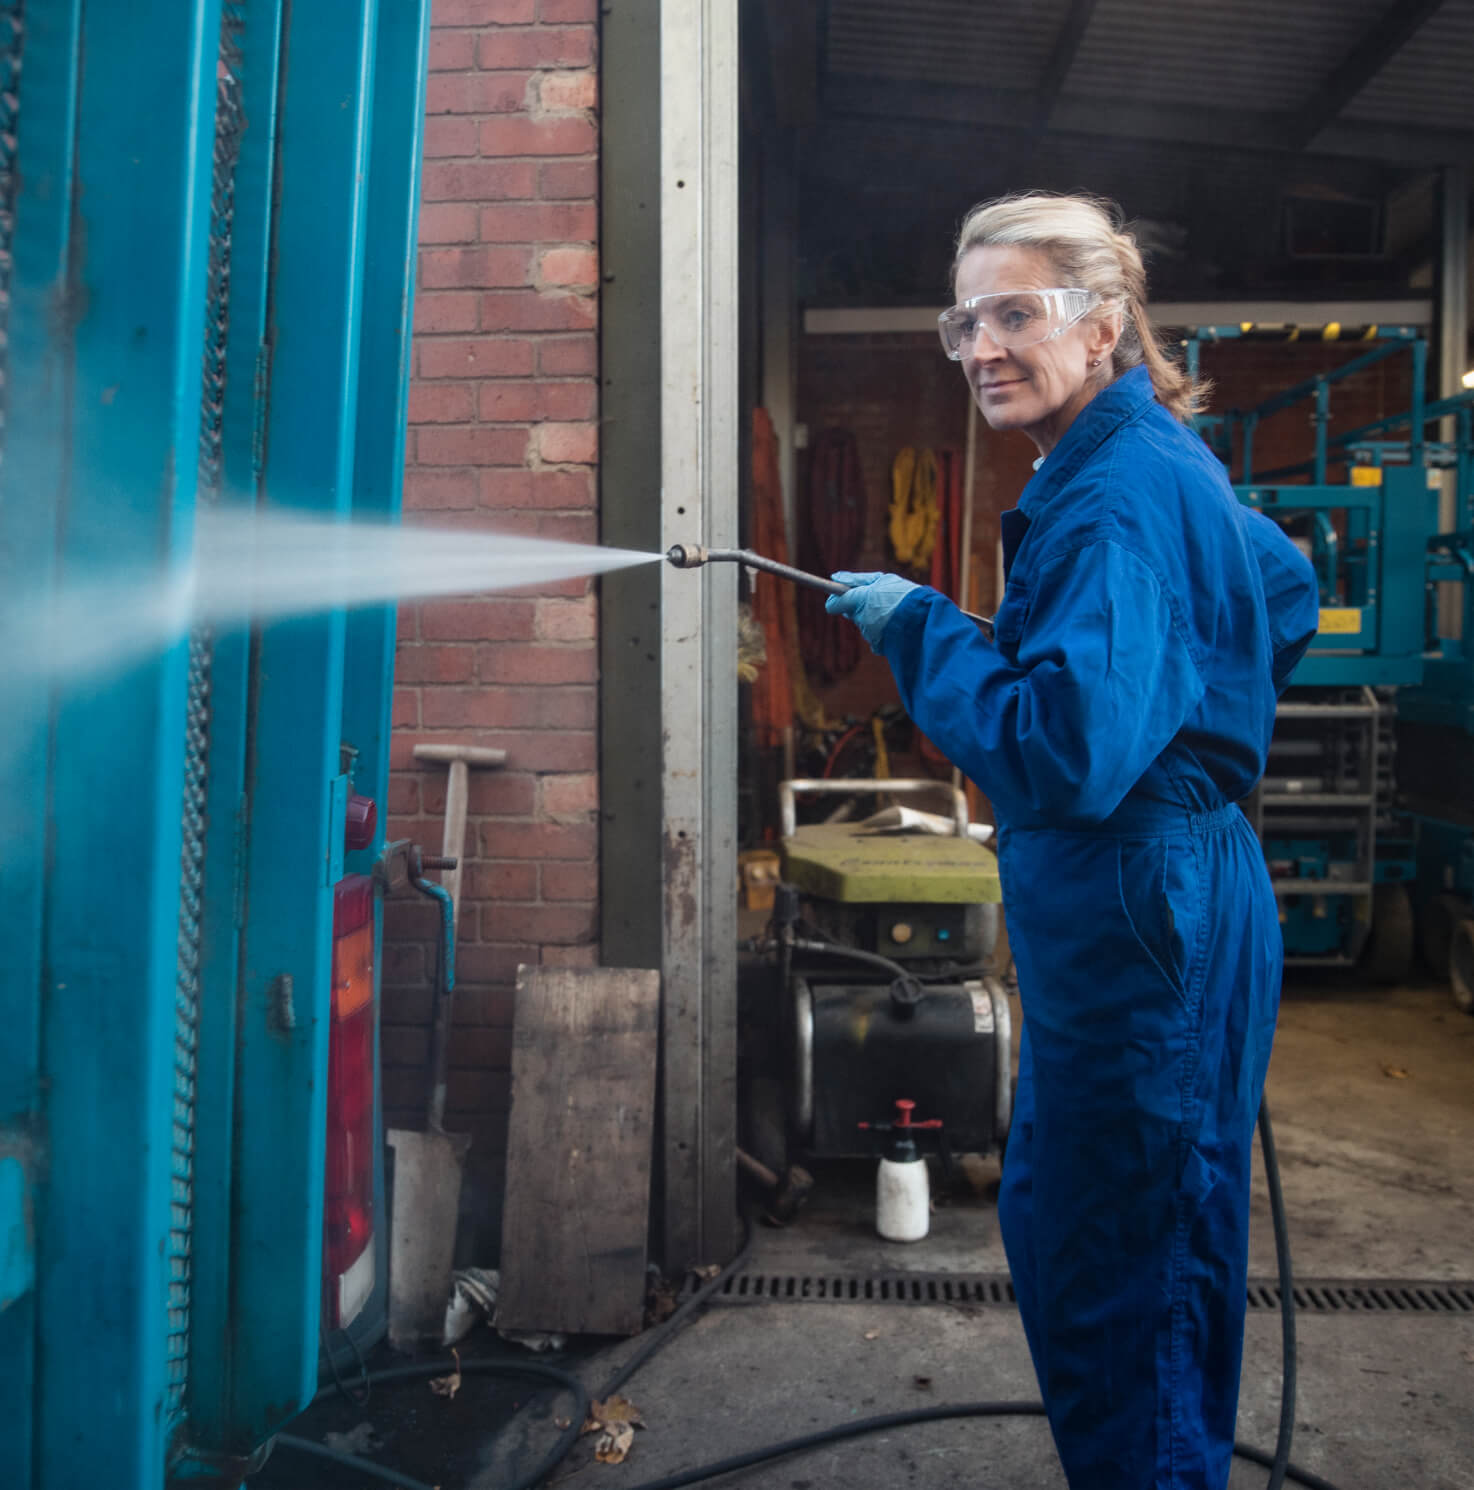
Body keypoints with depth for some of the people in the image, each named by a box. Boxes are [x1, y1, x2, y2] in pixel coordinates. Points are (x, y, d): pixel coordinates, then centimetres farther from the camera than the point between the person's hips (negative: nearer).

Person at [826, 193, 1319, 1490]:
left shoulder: (1118, 496, -20)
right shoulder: (1158, 461, 12)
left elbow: (1071, 752, -29)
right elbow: (1288, 593, 27)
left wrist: (922, 630, -19)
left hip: (1139, 931, -11)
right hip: (1144, 910, 11)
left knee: (1122, 1285, 3)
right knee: (1051, 1225, 22)